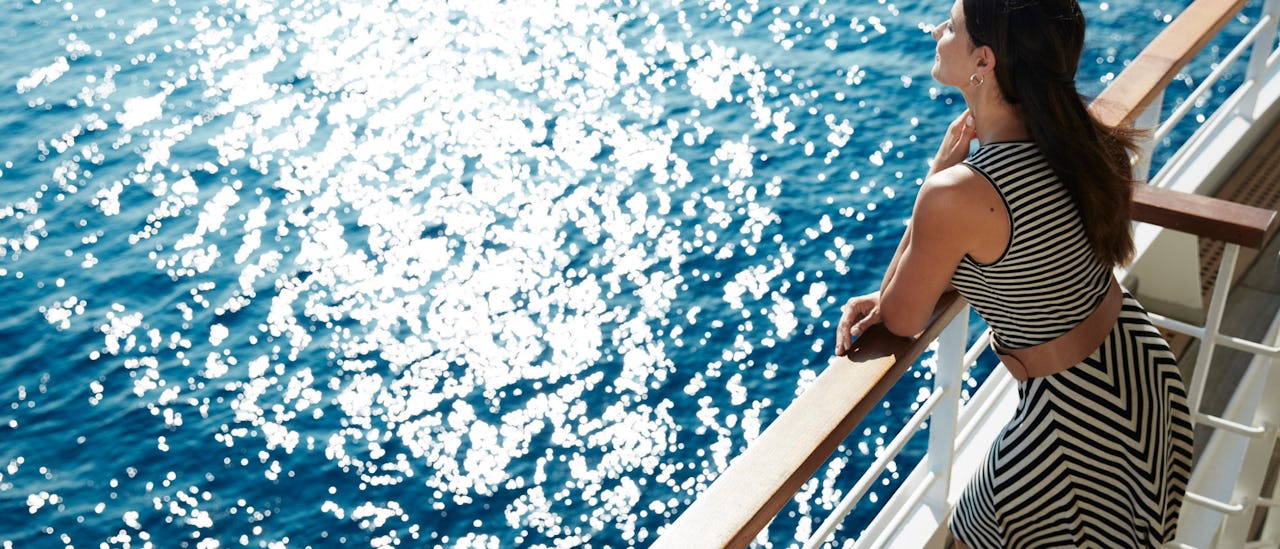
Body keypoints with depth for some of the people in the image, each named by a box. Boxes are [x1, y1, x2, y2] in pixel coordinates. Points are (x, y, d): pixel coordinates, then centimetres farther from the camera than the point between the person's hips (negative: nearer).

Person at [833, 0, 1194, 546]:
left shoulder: (958, 193, -32)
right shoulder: (1067, 136, -7)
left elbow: (903, 321, -13)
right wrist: (887, 297, -1)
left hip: (1076, 419, -8)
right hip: (1138, 368, 8)